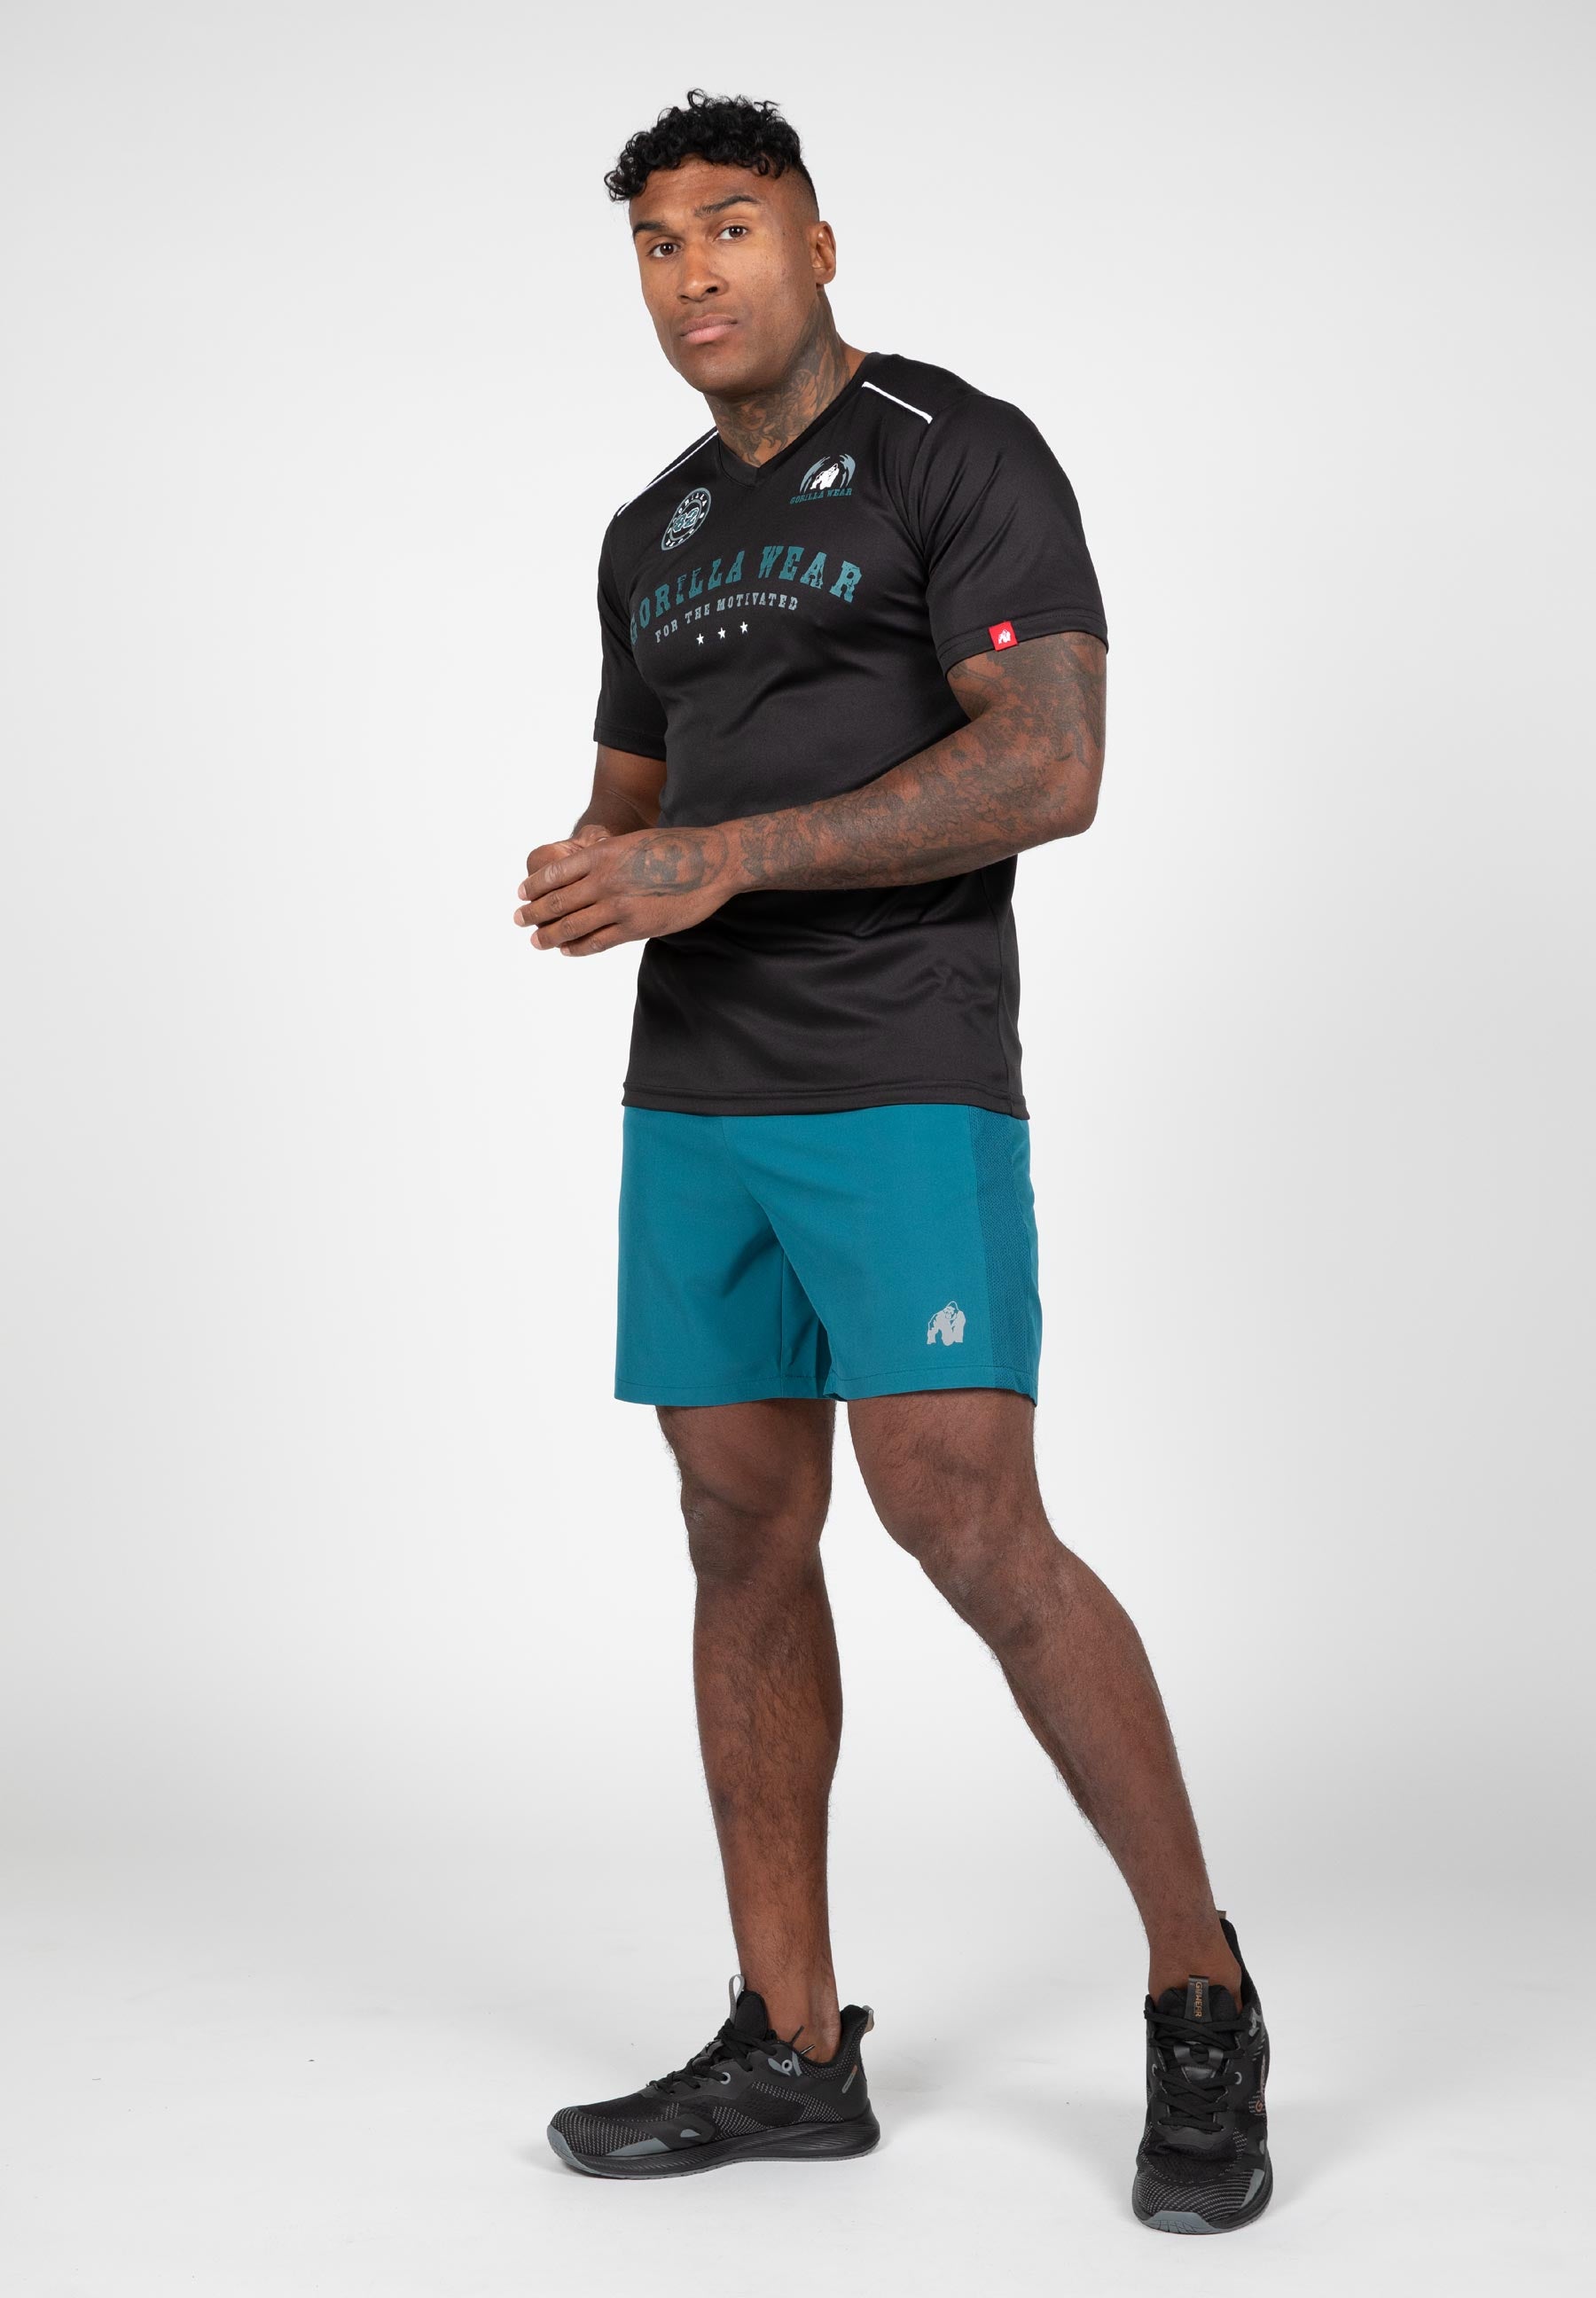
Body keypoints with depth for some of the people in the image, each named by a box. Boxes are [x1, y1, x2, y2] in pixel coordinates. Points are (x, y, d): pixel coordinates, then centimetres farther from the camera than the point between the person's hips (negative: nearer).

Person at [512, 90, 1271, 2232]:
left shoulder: (964, 453, -5)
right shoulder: (655, 534, 18)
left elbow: (1052, 771, -16)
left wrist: (724, 858, -21)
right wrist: (583, 877, -3)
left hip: (906, 1086, -7)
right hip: (696, 1096, 7)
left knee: (972, 1527, -16)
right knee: (744, 1541, 6)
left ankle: (1199, 1991, 2)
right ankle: (789, 2050, 14)